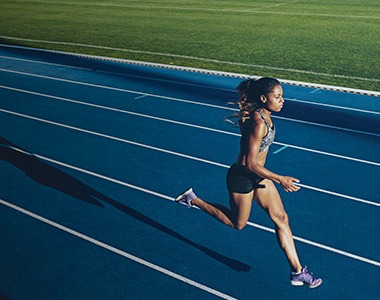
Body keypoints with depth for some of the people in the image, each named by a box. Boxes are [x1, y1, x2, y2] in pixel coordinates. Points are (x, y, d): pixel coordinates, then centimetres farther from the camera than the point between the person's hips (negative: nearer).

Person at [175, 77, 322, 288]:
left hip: (257, 176, 9)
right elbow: (250, 163, -29)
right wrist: (279, 179, -27)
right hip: (242, 178, -9)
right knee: (238, 224, 15)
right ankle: (193, 200, 28)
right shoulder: (258, 124, -30)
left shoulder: (264, 116, -2)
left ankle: (297, 272, 12)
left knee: (281, 219, 5)